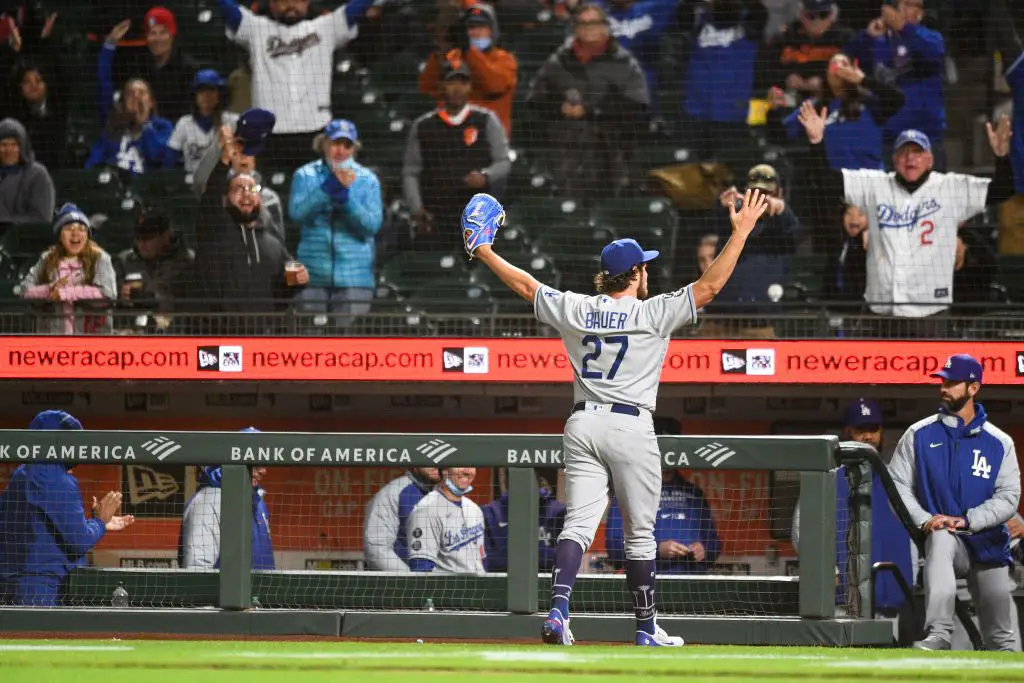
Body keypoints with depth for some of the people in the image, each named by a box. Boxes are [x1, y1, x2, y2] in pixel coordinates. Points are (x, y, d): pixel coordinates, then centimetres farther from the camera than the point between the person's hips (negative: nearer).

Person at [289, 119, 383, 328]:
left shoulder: (367, 179, 5)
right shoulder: (305, 176, 8)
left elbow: (372, 225, -4)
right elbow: (296, 213, -8)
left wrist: (345, 197, -18)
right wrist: (329, 187, -17)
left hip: (354, 277, -1)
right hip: (314, 274, 1)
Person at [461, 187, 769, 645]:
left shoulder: (574, 310, 5)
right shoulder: (652, 314, -6)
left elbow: (525, 285, 17)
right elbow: (709, 286, -8)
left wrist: (484, 252, 30)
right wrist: (742, 230, -2)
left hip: (582, 425, 4)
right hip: (631, 428, -4)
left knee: (578, 525, -1)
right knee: (639, 534, 6)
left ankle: (558, 608, -22)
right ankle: (647, 628, 13)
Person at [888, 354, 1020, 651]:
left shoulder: (999, 442, 4)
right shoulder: (919, 435, 5)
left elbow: (1008, 498, -4)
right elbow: (897, 485, 1)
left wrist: (967, 521, -19)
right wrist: (924, 520, -15)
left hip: (987, 545, 2)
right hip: (946, 547, -2)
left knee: (1000, 638, 5)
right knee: (940, 537, -38)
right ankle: (938, 635, -50)